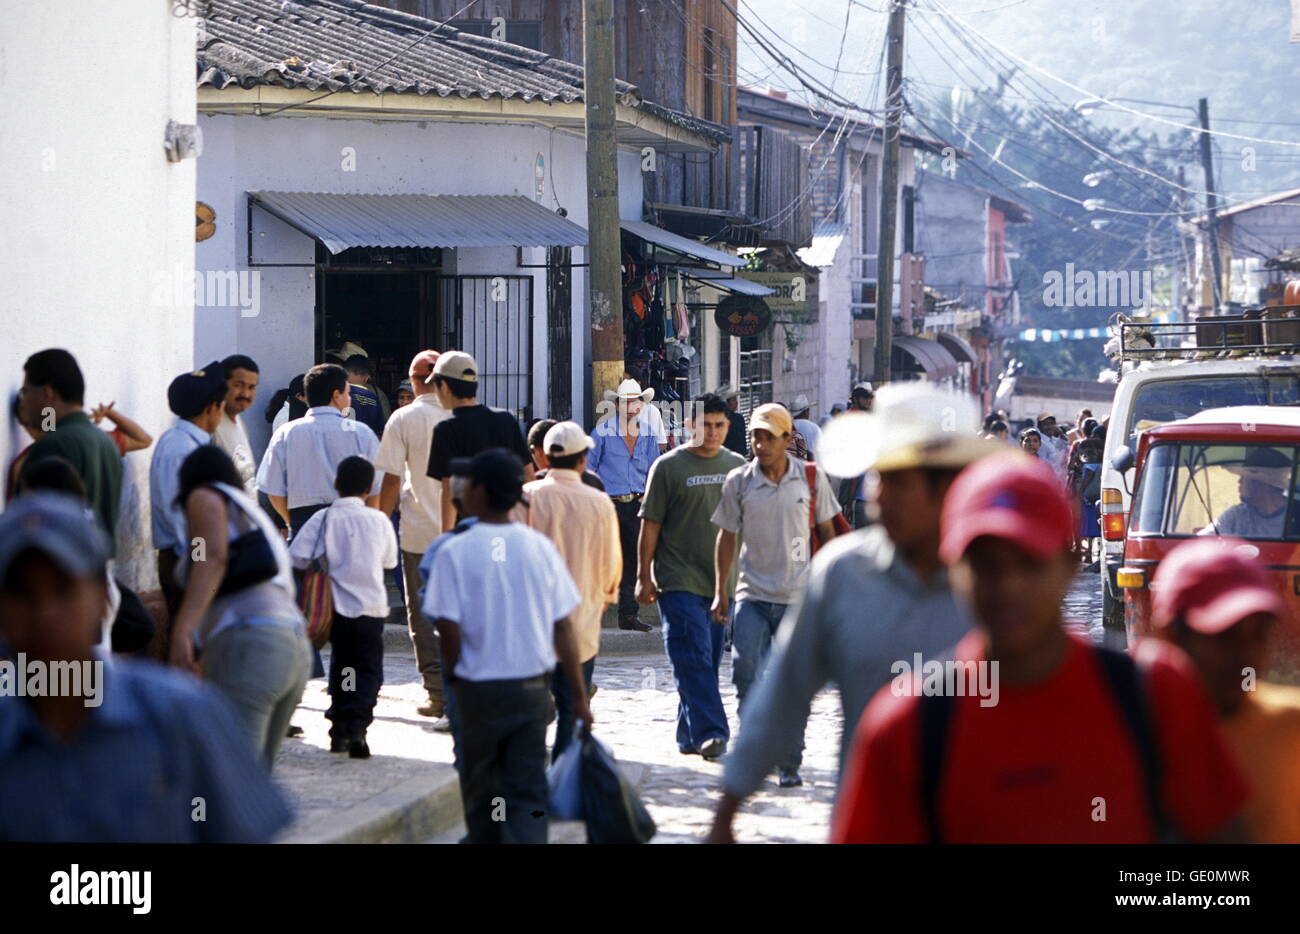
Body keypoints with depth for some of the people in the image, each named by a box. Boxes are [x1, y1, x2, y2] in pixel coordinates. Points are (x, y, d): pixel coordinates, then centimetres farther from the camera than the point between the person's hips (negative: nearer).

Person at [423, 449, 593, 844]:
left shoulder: (454, 552, -10)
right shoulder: (540, 548, 0)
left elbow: (450, 629, -13)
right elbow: (562, 629, 2)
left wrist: (454, 677, 6)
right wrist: (579, 697, 8)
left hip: (479, 689, -2)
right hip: (532, 687, 2)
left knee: (480, 793, 14)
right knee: (528, 792, 2)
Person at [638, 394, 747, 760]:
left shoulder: (737, 466, 11)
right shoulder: (669, 467, -1)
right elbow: (650, 523, -1)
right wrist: (644, 576, -5)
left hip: (723, 582, 5)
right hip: (680, 580, -5)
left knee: (708, 661, 8)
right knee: (694, 659, -13)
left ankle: (690, 736, 17)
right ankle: (709, 732, -19)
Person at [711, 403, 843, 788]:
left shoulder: (811, 478, -1)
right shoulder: (738, 482, 0)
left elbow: (827, 532, 8)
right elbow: (727, 536, 8)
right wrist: (720, 591, 6)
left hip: (799, 598, -1)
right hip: (752, 596, 1)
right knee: (745, 673, -11)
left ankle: (789, 763, 11)